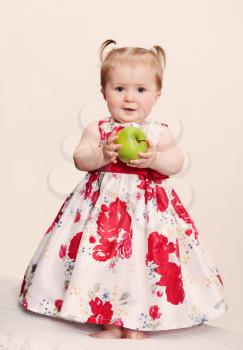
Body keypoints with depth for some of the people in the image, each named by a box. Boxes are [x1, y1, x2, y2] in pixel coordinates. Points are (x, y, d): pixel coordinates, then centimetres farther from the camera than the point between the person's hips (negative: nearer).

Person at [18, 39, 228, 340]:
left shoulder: (159, 132, 1)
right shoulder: (97, 130, 2)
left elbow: (176, 163, -5)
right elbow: (80, 159, -5)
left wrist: (154, 158, -24)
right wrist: (103, 154, -23)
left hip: (148, 207, 0)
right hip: (103, 205, 1)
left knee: (142, 262, -2)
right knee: (101, 261, -1)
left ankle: (136, 322, 13)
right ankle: (110, 322, 13)